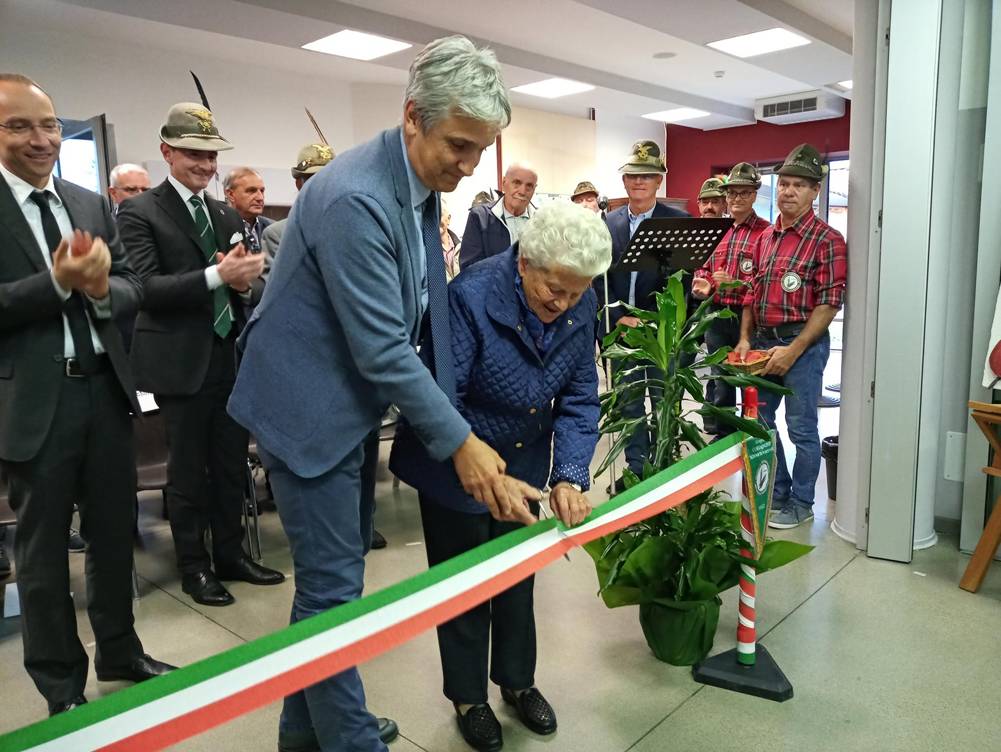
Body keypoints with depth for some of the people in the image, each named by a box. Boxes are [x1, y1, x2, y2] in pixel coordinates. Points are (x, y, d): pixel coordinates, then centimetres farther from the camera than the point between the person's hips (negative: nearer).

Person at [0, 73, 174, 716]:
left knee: (114, 533, 17)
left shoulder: (93, 205, 9)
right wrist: (59, 282, -23)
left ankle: (120, 654, 37)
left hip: (106, 388, 5)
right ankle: (62, 686, 28)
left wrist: (102, 288, -14)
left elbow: (133, 286, 7)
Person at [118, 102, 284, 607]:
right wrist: (217, 275, -28)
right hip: (181, 361, -5)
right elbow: (147, 289, -17)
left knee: (232, 466, 14)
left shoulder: (227, 216, 12)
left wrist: (246, 284, -16)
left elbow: (251, 286, 8)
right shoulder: (140, 212, -5)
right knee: (188, 470, 7)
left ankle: (231, 555, 30)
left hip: (232, 356, 6)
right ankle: (194, 566, 23)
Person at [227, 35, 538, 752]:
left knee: (329, 577, 19)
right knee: (334, 585, 2)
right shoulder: (356, 199, -26)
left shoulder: (422, 184, 4)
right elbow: (382, 349, -25)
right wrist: (460, 442, -19)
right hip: (308, 404, -9)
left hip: (351, 400, 9)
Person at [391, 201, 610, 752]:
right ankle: (467, 697, 34)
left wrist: (570, 476, -22)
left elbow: (579, 398, -9)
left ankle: (517, 681, 42)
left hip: (524, 461, 5)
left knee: (518, 574, 19)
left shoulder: (581, 308, -13)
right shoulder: (472, 295, -30)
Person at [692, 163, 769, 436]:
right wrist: (701, 285, 0)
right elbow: (702, 267, 21)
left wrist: (735, 283, -22)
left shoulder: (766, 232, -5)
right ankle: (718, 439, 26)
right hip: (716, 316, 5)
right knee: (719, 381, 14)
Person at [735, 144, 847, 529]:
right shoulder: (765, 238, 11)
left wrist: (793, 350, -17)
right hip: (762, 340, 7)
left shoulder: (826, 240, -9)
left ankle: (800, 504, 19)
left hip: (802, 342, -7)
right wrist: (745, 338, 4)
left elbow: (829, 303, -13)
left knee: (801, 428, 3)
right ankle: (777, 493, 30)